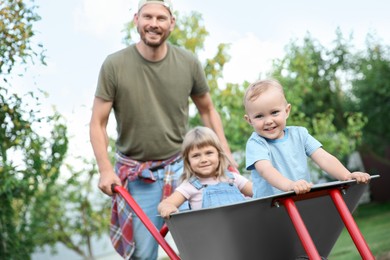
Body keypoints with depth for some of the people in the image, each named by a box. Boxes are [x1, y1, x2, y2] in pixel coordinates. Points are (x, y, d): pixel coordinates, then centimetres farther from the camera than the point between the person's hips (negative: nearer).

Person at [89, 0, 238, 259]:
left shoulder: (189, 63, -4)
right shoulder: (114, 65, -10)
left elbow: (207, 110, 10)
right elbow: (98, 123, -6)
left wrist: (226, 154, 5)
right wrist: (106, 170, -16)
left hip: (180, 165, 2)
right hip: (136, 174, -1)